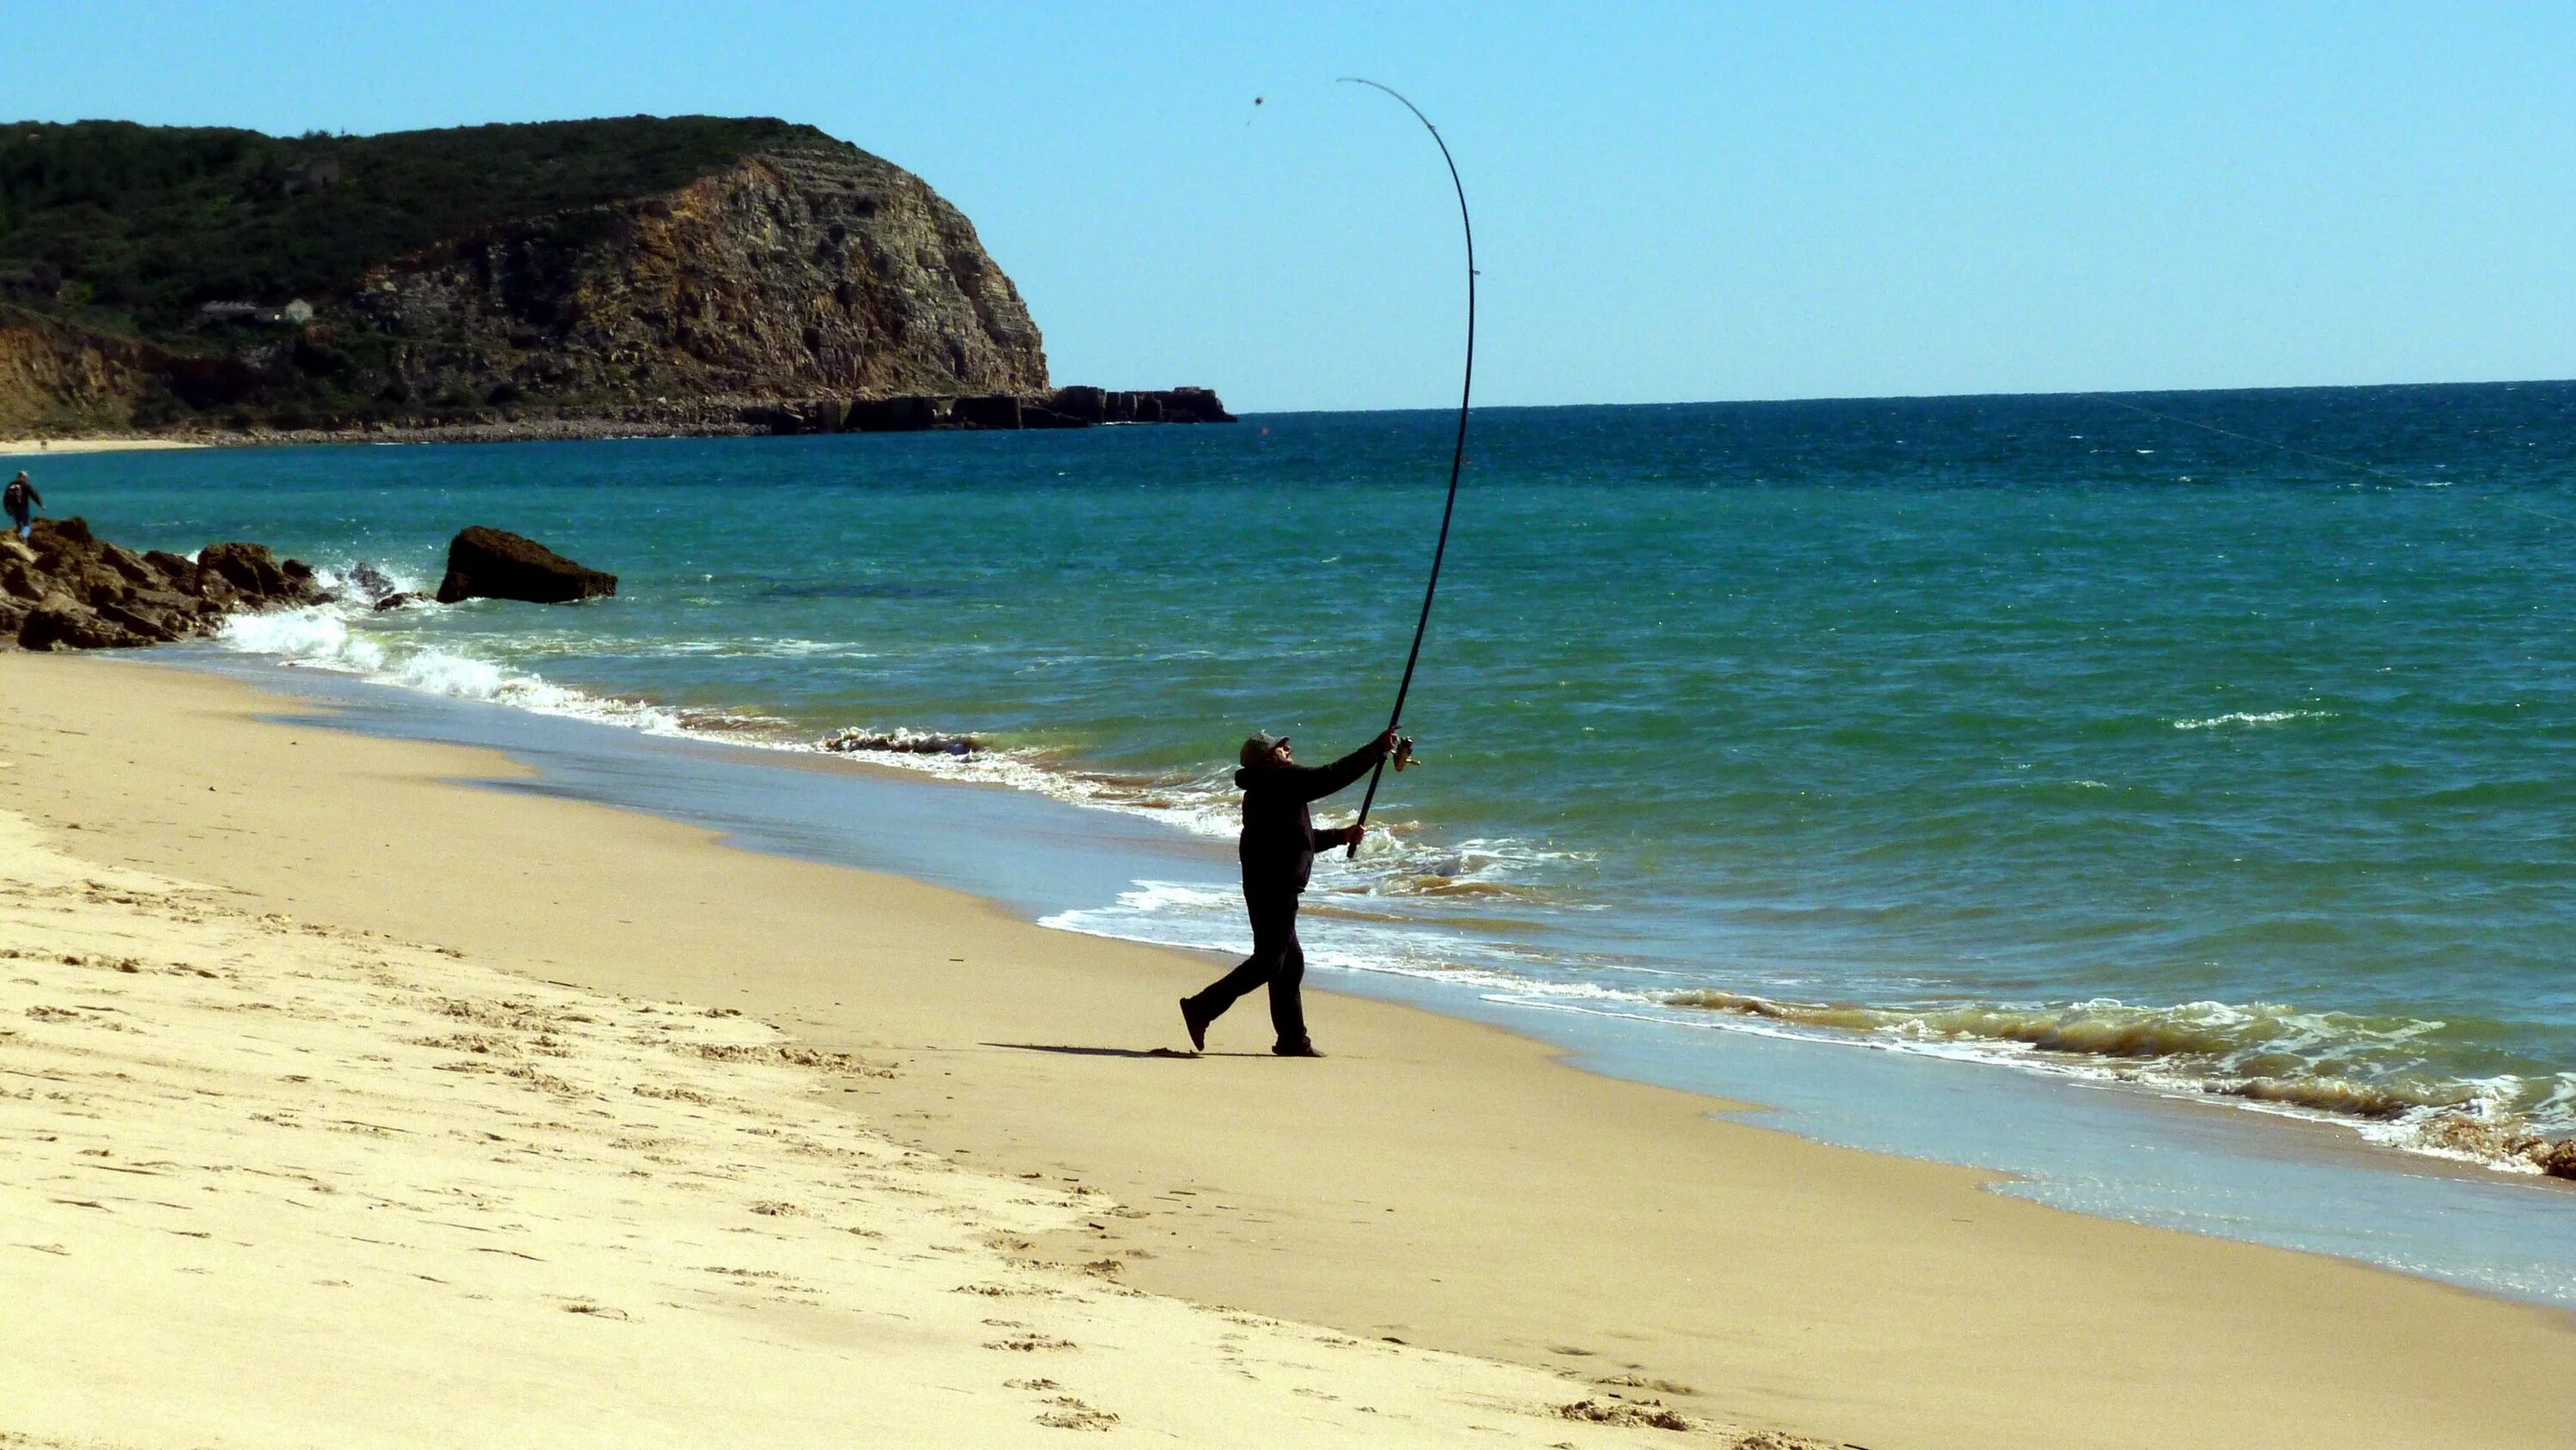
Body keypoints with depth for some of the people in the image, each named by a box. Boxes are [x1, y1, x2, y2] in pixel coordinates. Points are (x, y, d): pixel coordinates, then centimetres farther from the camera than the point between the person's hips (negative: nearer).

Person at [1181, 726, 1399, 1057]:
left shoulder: (1264, 790, 20)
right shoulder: (1279, 781, -10)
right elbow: (1332, 777, -15)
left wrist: (1339, 835, 28)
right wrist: (1378, 749, -9)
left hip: (1269, 888, 10)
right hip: (1274, 888, -10)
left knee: (1291, 962, 12)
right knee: (1268, 962, -7)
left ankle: (1293, 1040, 14)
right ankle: (1202, 1008, -6)